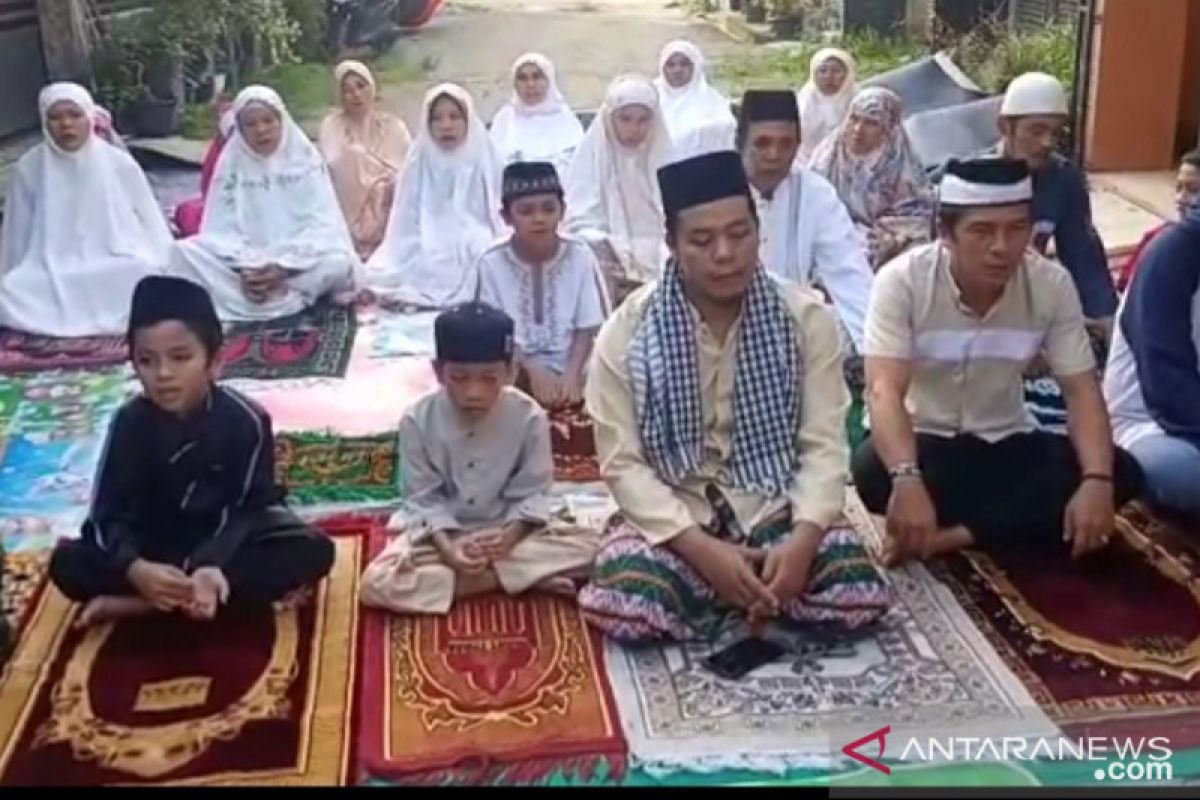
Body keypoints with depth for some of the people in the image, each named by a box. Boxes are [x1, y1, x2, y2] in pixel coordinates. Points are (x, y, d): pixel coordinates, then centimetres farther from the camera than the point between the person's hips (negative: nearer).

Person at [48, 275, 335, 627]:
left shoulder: (246, 420, -21)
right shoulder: (130, 423, -17)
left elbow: (248, 509, -21)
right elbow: (109, 513, -19)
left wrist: (213, 568, -41)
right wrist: (136, 569, -40)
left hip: (232, 533, 0)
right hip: (156, 541, 0)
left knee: (314, 550, -31)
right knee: (66, 564, -22)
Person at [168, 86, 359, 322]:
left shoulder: (306, 158, -2)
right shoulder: (231, 162, 2)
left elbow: (322, 224, -9)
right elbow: (221, 227, -3)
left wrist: (284, 267, -20)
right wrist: (244, 268, -21)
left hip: (300, 263, -1)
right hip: (244, 260, 2)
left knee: (339, 262, -33)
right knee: (184, 252, -22)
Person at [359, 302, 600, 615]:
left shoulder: (529, 417, -16)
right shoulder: (417, 421, -16)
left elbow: (533, 493, -9)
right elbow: (424, 500, -11)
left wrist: (510, 536, -28)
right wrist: (447, 549, -28)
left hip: (509, 527, 0)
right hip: (440, 530, 1)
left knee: (586, 546, -24)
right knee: (376, 583, -28)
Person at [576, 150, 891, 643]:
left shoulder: (807, 318, -4)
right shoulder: (627, 331, -8)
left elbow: (824, 447, -6)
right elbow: (623, 463, -11)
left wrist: (802, 540, -24)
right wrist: (703, 549, -23)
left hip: (774, 511, 1)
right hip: (673, 519, -1)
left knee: (858, 597, -25)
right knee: (622, 608, -29)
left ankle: (748, 590, 3)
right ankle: (760, 596, -2)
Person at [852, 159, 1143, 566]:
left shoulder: (1053, 284, -11)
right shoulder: (902, 280, -20)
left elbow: (1081, 390, -10)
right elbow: (885, 390, -30)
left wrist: (1097, 481, -29)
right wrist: (907, 480, -48)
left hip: (1006, 445, 4)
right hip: (922, 443, -4)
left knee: (1121, 472, -20)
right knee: (873, 469, -37)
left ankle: (951, 536, -23)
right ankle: (1007, 523, -15)